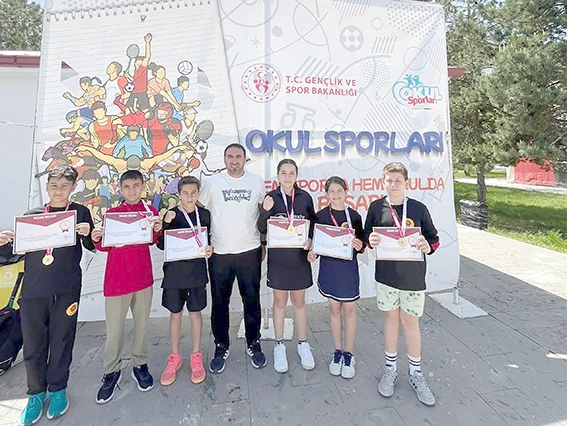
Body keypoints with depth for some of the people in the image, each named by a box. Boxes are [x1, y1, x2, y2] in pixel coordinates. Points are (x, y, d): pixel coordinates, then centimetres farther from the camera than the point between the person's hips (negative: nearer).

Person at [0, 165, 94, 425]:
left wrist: (87, 234, -20)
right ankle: (36, 393, 29)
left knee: (61, 341, 8)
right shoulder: (32, 215, 11)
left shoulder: (79, 212, 5)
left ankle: (57, 389, 28)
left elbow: (92, 246, 1)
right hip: (33, 289, 2)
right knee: (33, 345, 9)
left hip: (66, 289, -2)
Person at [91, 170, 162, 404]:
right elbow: (106, 246, 4)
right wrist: (97, 239, -16)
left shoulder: (150, 211, 3)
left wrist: (157, 230, -15)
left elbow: (152, 241, 4)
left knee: (142, 324, 12)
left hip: (143, 276, 1)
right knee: (114, 329, 6)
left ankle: (140, 365, 29)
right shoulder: (111, 213, 1)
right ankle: (111, 372, 25)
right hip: (116, 278, -1)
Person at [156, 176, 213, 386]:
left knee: (195, 312, 10)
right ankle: (174, 357, 29)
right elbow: (161, 245, -5)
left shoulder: (204, 214, 0)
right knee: (175, 313, 11)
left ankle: (196, 355, 26)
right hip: (174, 269, 0)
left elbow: (209, 239, 9)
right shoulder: (171, 214, -3)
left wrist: (209, 248, -12)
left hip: (197, 269, 0)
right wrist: (166, 223, -19)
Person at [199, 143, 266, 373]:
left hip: (250, 251, 0)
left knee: (252, 300, 10)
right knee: (220, 303, 10)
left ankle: (253, 344, 30)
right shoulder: (213, 182, 2)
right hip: (219, 253, 0)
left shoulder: (257, 182, 4)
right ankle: (221, 347, 28)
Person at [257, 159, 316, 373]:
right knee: (279, 302, 13)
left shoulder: (305, 197, -1)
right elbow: (262, 229, -4)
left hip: (299, 257, 1)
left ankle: (303, 344, 32)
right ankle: (279, 346, 30)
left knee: (299, 302, 14)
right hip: (278, 257, -1)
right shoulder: (271, 198, -3)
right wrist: (265, 211, -21)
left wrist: (310, 240, -12)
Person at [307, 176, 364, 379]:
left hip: (348, 266, -1)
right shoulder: (320, 216, -1)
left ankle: (348, 354, 25)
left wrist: (359, 246, -20)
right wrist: (312, 253, -14)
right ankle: (337, 351, 29)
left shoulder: (354, 216, -4)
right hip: (328, 265, 1)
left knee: (349, 309, 7)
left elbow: (361, 244, 2)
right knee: (334, 308, 13)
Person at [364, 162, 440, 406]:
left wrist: (428, 246, -18)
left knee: (411, 321, 11)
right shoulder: (376, 207, -2)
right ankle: (390, 369, 33)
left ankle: (415, 373, 32)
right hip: (386, 274, 1)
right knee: (391, 317, 14)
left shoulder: (419, 209, -4)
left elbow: (433, 238, 3)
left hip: (413, 275, -1)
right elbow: (367, 236, 7)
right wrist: (371, 241, -15)